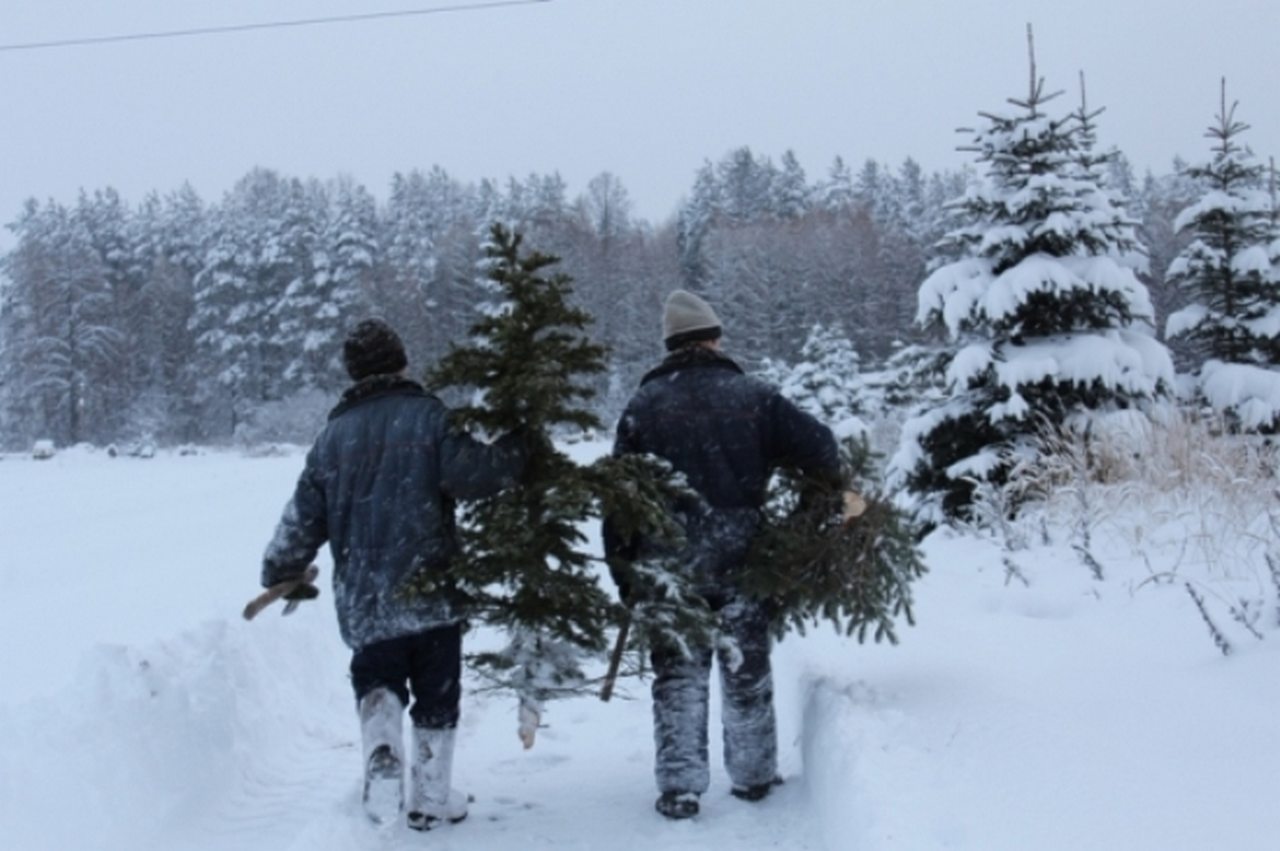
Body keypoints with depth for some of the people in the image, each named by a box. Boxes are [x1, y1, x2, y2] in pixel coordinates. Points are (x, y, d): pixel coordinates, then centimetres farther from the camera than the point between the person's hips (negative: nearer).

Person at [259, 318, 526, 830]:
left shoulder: (335, 433, 7)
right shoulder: (426, 416, -5)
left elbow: (303, 514, 11)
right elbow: (470, 474, -15)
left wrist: (281, 573, 25)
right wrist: (514, 451, 3)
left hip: (362, 598, 3)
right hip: (429, 589, -2)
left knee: (377, 686, 17)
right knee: (436, 697, 11)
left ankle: (383, 766, -8)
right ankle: (431, 800, 18)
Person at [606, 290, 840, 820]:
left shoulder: (643, 404, 3)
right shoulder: (752, 396, 1)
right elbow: (817, 446, -6)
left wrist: (625, 572, 5)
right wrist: (832, 490, 15)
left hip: (668, 557, 0)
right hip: (740, 553, 0)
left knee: (678, 673, 8)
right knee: (746, 667, 14)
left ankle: (679, 787, 5)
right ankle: (753, 776, 23)